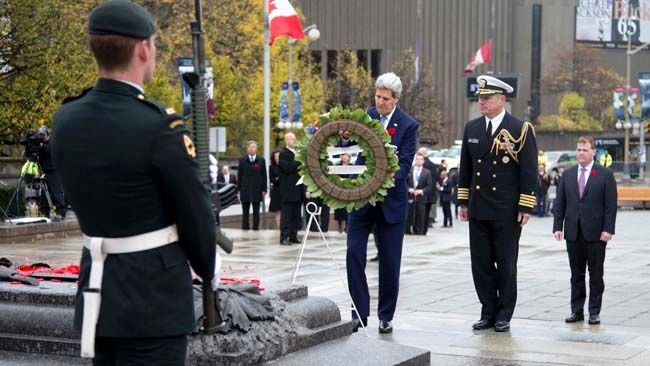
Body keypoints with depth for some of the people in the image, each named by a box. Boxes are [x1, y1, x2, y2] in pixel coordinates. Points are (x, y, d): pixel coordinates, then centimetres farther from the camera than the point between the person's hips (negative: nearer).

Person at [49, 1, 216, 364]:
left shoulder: (65, 120, 2)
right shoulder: (160, 125, -18)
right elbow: (195, 212, -10)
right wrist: (206, 269, 8)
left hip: (98, 289, 7)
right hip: (154, 297, -7)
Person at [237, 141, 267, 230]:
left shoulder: (261, 161, 5)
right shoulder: (242, 161, 7)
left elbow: (264, 176, 4)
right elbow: (239, 176, 6)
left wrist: (264, 189, -2)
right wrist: (239, 189, 0)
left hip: (257, 191, 0)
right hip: (245, 190, 1)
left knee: (256, 212, 4)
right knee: (245, 212, 4)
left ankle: (256, 228, 8)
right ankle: (245, 229, 8)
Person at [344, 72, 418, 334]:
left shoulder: (408, 125, -4)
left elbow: (405, 163, -11)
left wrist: (390, 176, -30)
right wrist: (345, 137, -20)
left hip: (390, 199, -2)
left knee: (390, 260, 5)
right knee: (354, 253, -5)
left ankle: (385, 316, 16)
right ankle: (360, 312, 3)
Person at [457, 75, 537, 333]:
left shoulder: (520, 129, -6)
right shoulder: (471, 128, 9)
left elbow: (529, 171, -7)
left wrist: (525, 207, -11)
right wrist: (463, 202, 12)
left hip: (507, 212, -5)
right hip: (478, 210, 5)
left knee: (506, 265, 4)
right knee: (481, 263, 7)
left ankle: (504, 315, 14)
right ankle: (488, 313, 16)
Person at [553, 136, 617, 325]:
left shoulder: (605, 175, 0)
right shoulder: (568, 174, 10)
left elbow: (611, 204, -4)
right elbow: (559, 203, 9)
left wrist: (608, 229, -12)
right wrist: (558, 226, 1)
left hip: (595, 233, -3)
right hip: (573, 232, 3)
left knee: (595, 274, 3)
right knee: (576, 274, 8)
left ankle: (594, 312, 9)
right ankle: (577, 310, 13)